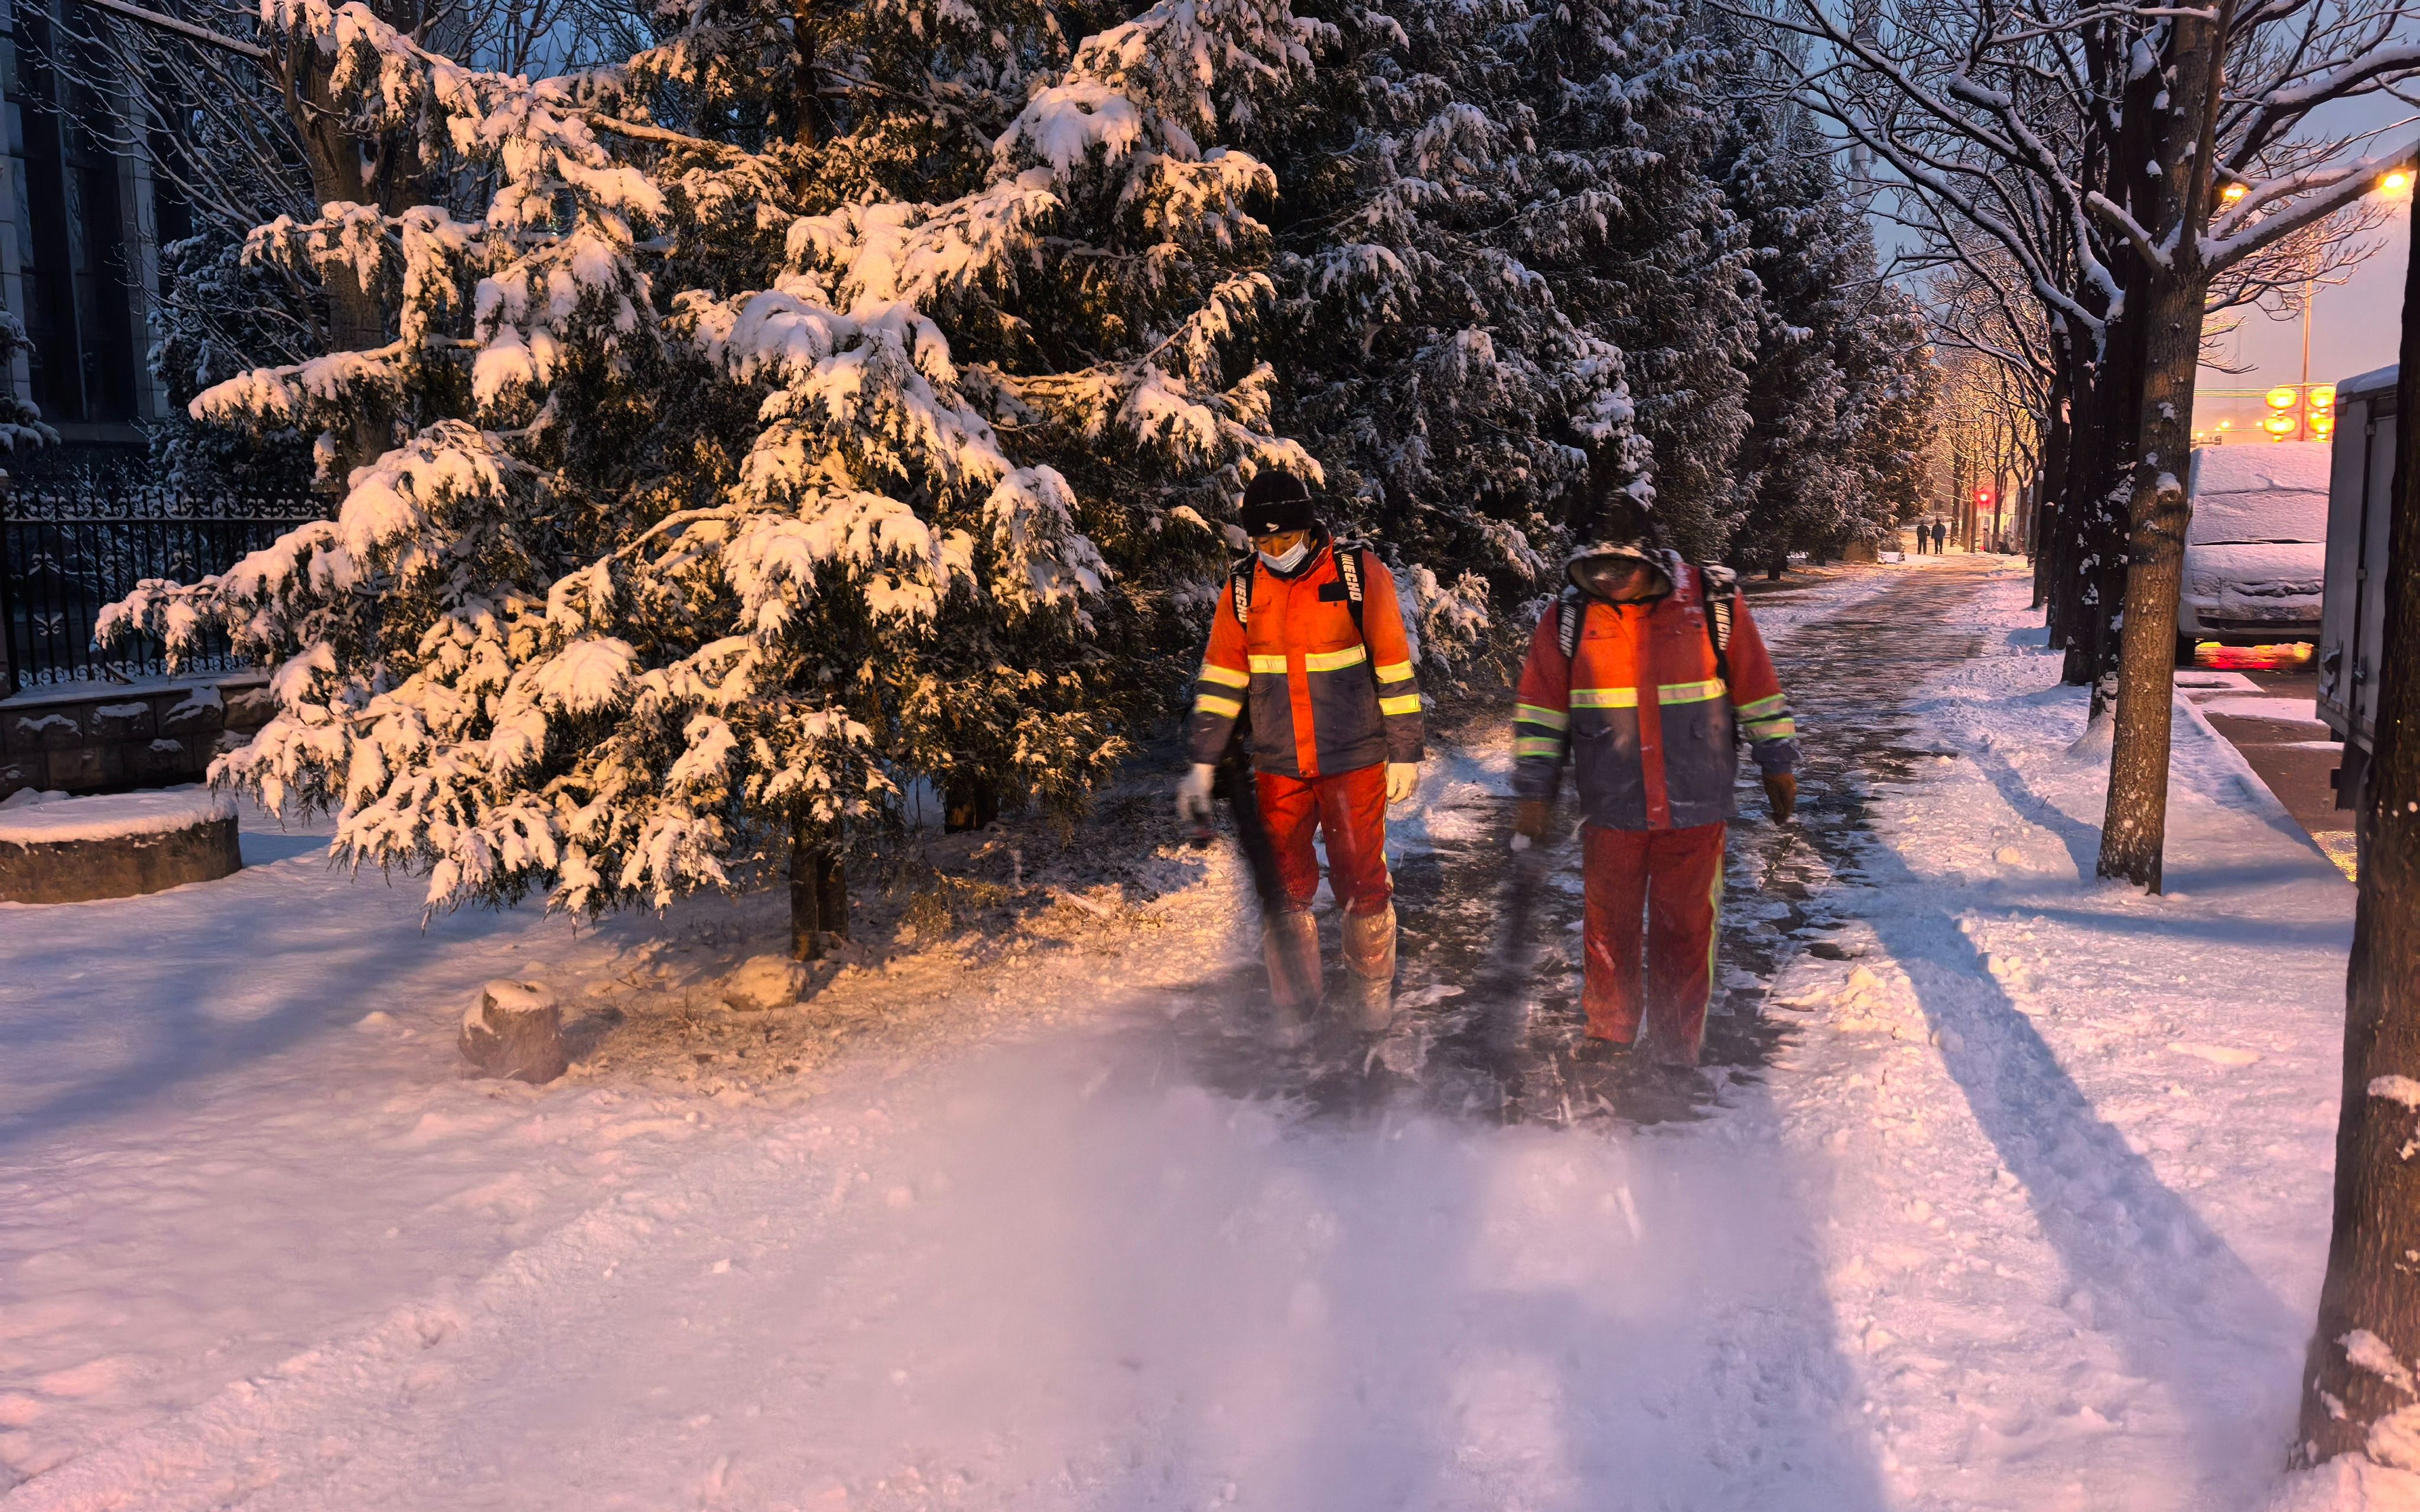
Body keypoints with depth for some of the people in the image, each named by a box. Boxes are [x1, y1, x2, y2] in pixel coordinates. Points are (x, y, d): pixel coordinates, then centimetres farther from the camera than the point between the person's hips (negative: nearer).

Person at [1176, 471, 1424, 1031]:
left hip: (1353, 761, -3)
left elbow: (1395, 666, -3)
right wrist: (1202, 764, 1)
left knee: (1361, 882, 6)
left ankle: (1374, 995, 26)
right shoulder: (1243, 587, 2)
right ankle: (1292, 1007, 19)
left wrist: (1404, 753, -2)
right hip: (1277, 767, 3)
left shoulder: (1359, 573, -7)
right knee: (1282, 886, 4)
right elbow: (1221, 678, 4)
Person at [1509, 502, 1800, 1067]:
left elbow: (1757, 685, 5)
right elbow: (1540, 708, 3)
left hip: (1695, 807, -1)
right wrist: (1534, 792, 2)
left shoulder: (1714, 601, -5)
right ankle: (1608, 1029, 35)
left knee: (1685, 927, 7)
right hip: (1610, 808, 1)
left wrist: (1778, 764, 9)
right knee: (1608, 923, 13)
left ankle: (1677, 1049, 24)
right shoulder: (1570, 617, -4)